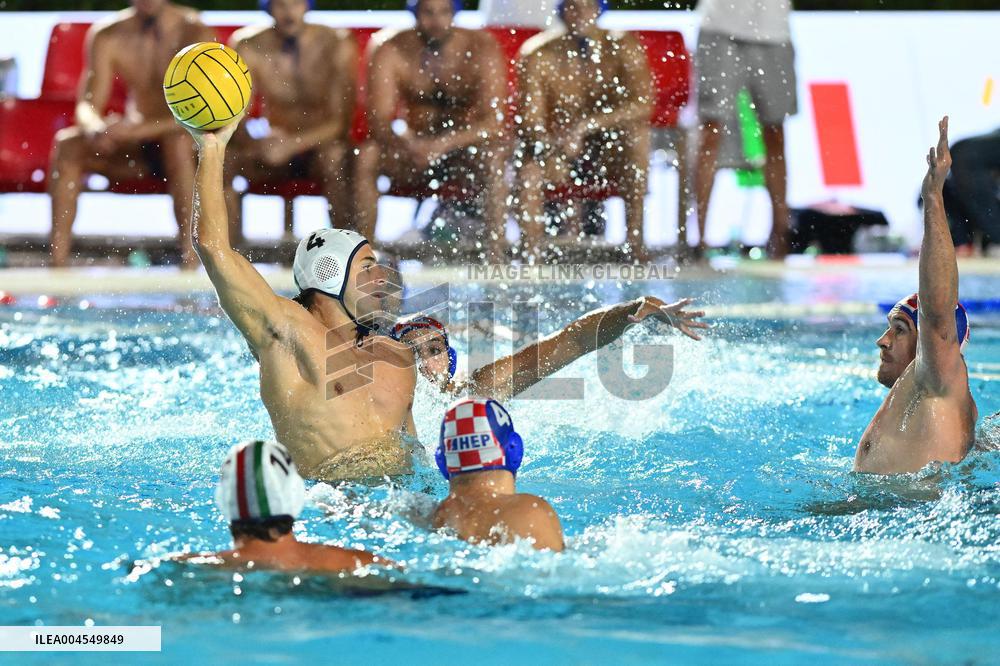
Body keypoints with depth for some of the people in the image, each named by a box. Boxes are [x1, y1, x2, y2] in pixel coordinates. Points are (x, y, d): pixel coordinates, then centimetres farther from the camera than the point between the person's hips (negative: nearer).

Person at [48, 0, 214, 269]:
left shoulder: (195, 32, -15)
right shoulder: (107, 36, -3)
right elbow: (87, 107, -6)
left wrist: (139, 129, -36)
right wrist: (95, 128, -32)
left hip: (193, 145, -4)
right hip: (136, 147, 4)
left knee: (178, 141, -39)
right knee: (66, 145, -21)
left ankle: (190, 260, -38)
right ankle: (58, 260, -25)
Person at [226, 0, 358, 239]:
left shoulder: (336, 45, -12)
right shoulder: (250, 48, -7)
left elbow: (341, 121, -18)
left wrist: (292, 144, -33)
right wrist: (255, 143, -33)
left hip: (323, 146, -2)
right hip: (275, 147, 2)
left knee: (333, 157, -38)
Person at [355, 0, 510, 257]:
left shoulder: (481, 48, -14)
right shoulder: (391, 53, -8)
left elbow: (493, 121, -23)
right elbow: (378, 121, -17)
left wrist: (443, 144, -38)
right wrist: (406, 146, -40)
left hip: (466, 152, -2)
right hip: (415, 153, 2)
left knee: (493, 154, -35)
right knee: (367, 155, -25)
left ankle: (496, 250, -34)